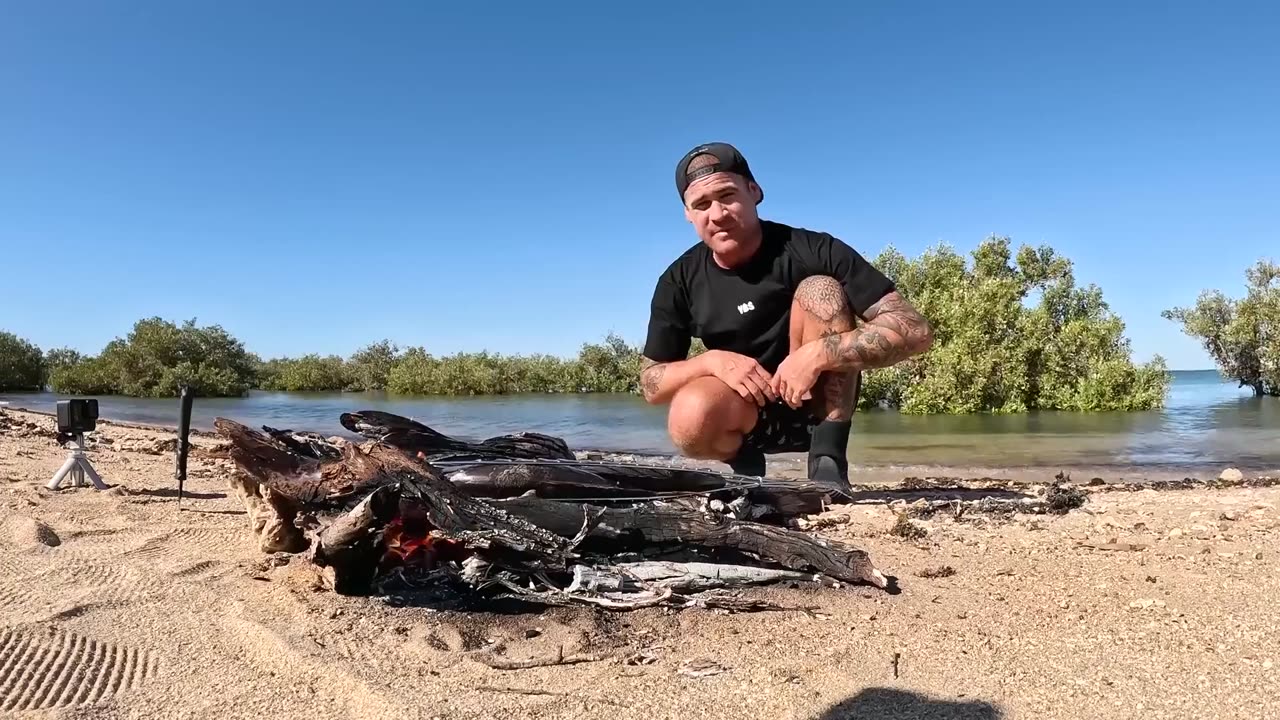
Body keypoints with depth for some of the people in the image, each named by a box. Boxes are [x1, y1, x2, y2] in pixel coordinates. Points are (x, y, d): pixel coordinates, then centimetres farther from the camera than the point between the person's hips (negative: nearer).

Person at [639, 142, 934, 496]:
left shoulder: (809, 251, -19)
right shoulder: (679, 282, -9)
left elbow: (915, 330, -23)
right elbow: (651, 383, -5)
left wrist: (816, 354, -35)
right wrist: (712, 361, -24)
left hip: (819, 401, 0)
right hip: (744, 409, 1)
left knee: (820, 290, -27)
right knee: (690, 421, -35)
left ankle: (828, 462, -20)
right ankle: (746, 463, 2)